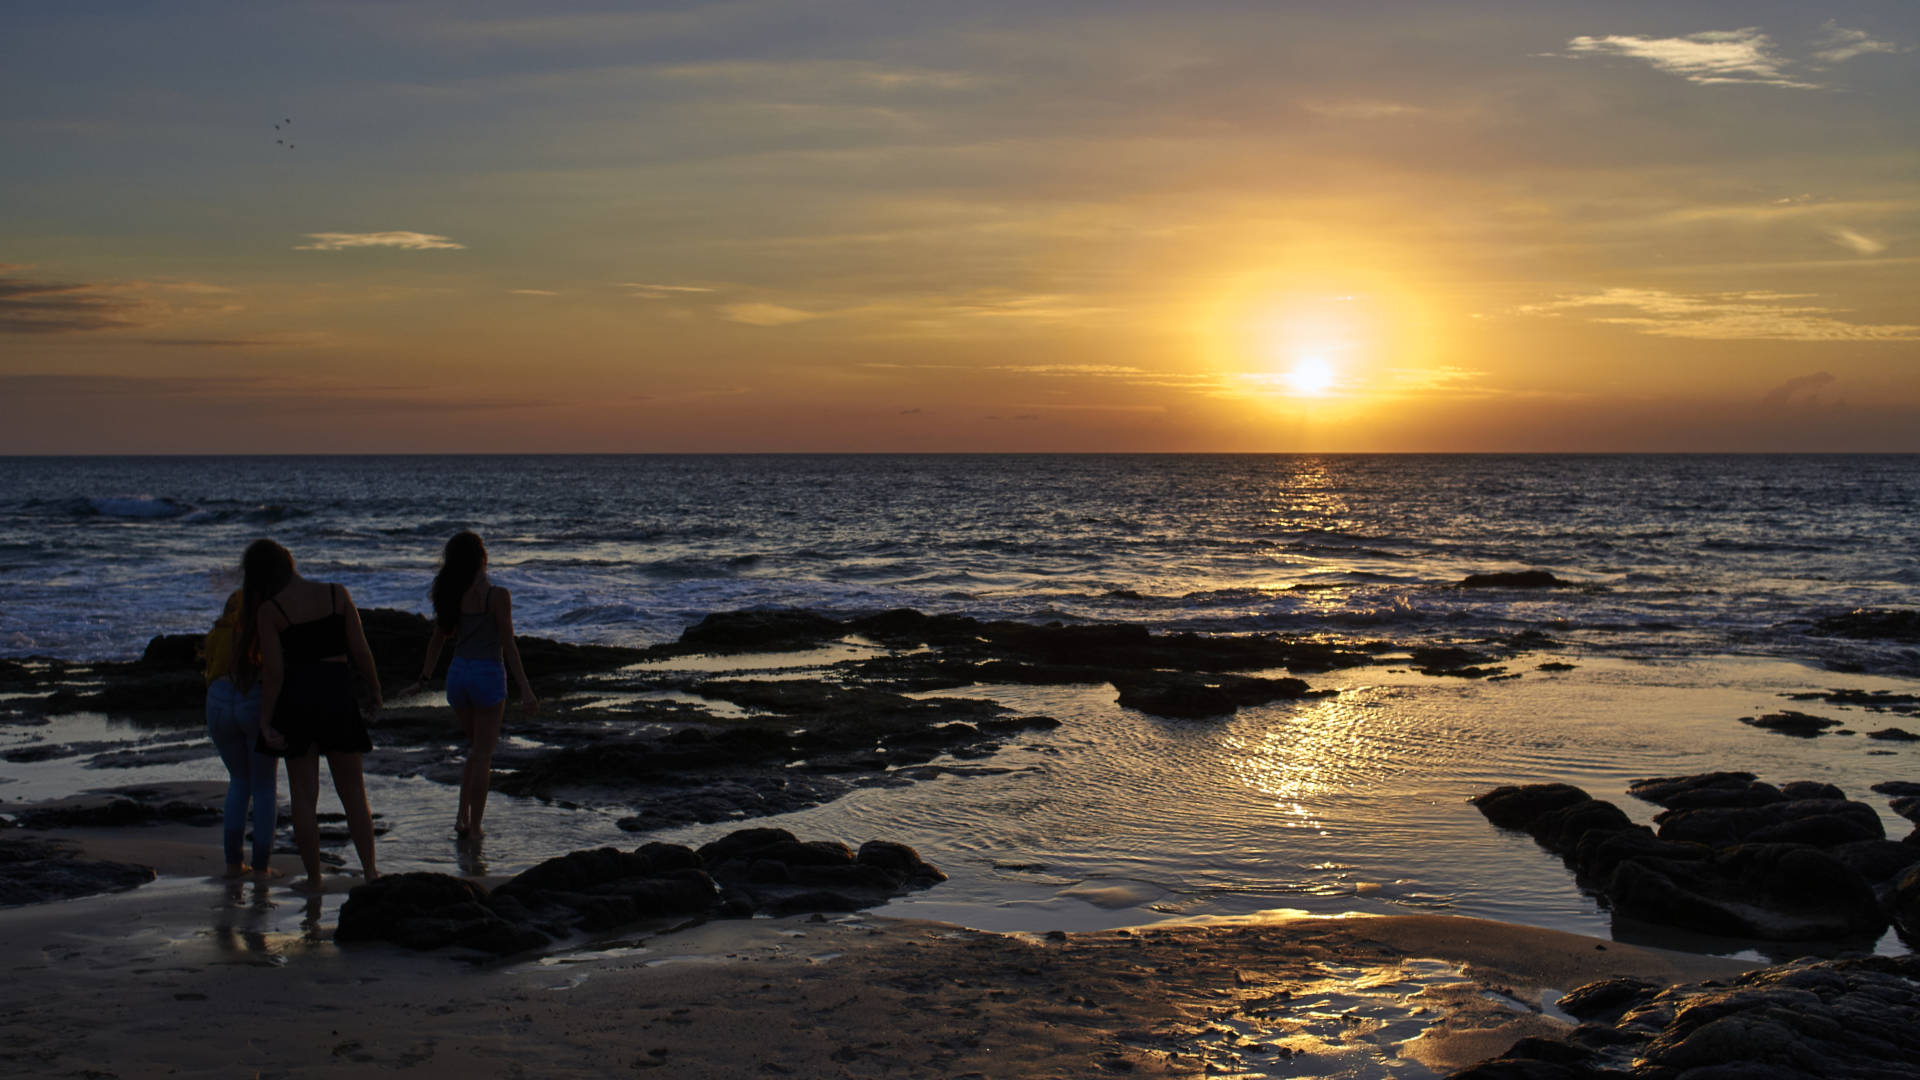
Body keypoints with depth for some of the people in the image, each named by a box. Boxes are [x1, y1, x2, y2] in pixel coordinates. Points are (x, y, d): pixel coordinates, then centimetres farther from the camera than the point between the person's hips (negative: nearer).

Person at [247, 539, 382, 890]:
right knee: (352, 790, 13)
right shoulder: (337, 595, -3)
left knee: (303, 795, 8)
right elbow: (360, 650, -3)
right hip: (337, 693, 2)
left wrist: (265, 721, -5)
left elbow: (274, 673, -11)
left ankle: (314, 879, 11)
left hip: (296, 698, -2)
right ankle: (369, 869, 13)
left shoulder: (269, 611, -9)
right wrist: (375, 689, 11)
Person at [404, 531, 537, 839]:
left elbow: (438, 639, 10)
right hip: (489, 675, -5)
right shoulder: (497, 596, -14)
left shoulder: (452, 594, 1)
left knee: (477, 749, 22)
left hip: (458, 673, 5)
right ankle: (474, 827, 9)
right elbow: (508, 646, -14)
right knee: (483, 755, 7)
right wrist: (525, 689, -10)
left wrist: (424, 679, 21)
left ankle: (463, 817, 12)